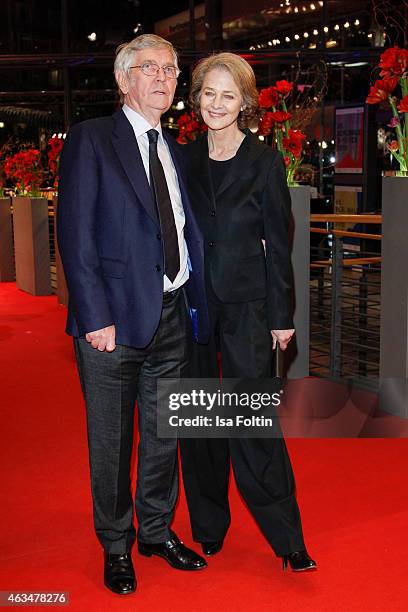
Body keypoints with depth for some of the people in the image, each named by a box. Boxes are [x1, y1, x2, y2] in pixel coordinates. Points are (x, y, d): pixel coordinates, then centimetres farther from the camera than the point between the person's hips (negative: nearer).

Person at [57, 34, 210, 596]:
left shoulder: (174, 151, 14)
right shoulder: (91, 139, -5)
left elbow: (186, 234, 13)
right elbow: (75, 235, -11)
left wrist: (196, 305, 3)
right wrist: (95, 317, -17)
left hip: (173, 316, 6)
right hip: (116, 317, -5)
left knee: (163, 434, 17)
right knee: (111, 441, 8)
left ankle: (157, 531, 36)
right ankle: (116, 546, 28)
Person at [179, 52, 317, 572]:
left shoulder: (265, 161, -1)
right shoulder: (184, 159, 7)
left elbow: (277, 243, -1)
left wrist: (282, 315, -4)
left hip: (246, 304, -3)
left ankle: (286, 537, 8)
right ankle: (208, 527, 25)